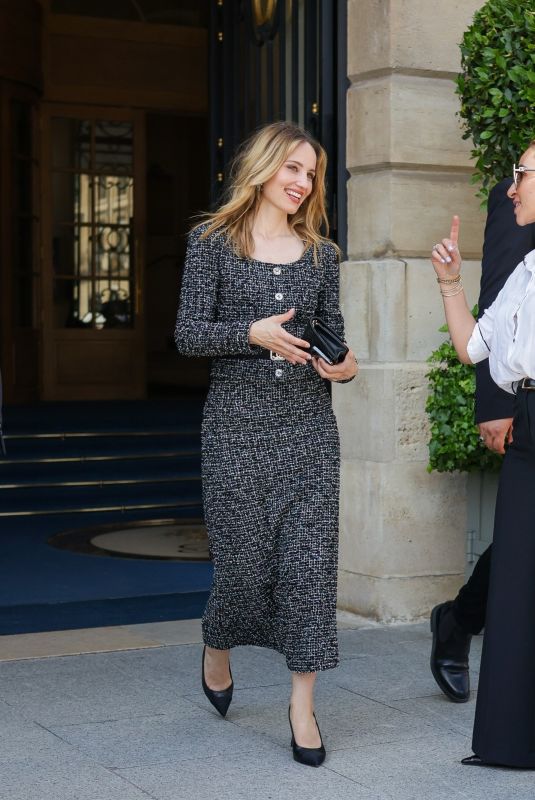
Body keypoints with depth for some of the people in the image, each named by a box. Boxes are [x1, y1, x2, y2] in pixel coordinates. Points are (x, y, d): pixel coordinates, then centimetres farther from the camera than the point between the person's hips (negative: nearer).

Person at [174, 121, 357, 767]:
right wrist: (251, 334, -20)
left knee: (310, 556, -4)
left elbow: (334, 338, 16)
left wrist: (346, 366, -6)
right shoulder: (213, 242, 2)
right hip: (237, 422, -3)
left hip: (309, 423, 3)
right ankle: (216, 649, 35)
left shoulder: (319, 253, 12)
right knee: (244, 555, 2)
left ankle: (303, 702, 6)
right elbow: (188, 334, -4)